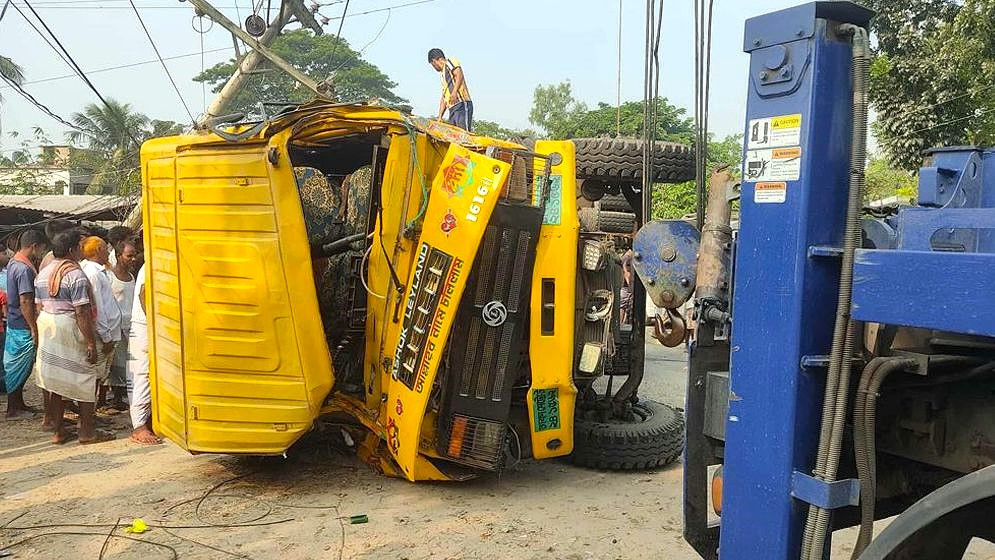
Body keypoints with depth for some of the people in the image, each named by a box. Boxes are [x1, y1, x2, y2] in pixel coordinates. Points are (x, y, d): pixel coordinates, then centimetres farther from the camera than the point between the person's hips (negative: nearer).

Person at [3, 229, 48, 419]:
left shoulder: (13, 262, 9)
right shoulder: (25, 269, -22)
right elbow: (25, 301, -24)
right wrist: (34, 329, -21)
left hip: (14, 323, 10)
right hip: (23, 327, -10)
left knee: (16, 366, 17)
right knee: (19, 367, 1)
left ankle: (18, 404, 27)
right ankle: (13, 409, 11)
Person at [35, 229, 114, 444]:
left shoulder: (43, 273, 11)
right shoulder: (75, 275, -16)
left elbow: (40, 306, 15)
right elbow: (81, 312, -19)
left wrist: (44, 334, 22)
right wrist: (91, 342, -17)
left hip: (47, 326, 9)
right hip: (71, 330, -8)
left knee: (56, 381, 14)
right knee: (86, 381, 2)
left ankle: (58, 431, 20)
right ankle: (87, 432, 8)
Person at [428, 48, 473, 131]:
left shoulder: (450, 62, 7)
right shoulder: (443, 74, 31)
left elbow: (459, 75, -13)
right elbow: (444, 97, 29)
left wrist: (454, 92, -28)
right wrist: (440, 117, 22)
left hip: (461, 104, -9)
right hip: (452, 108, 9)